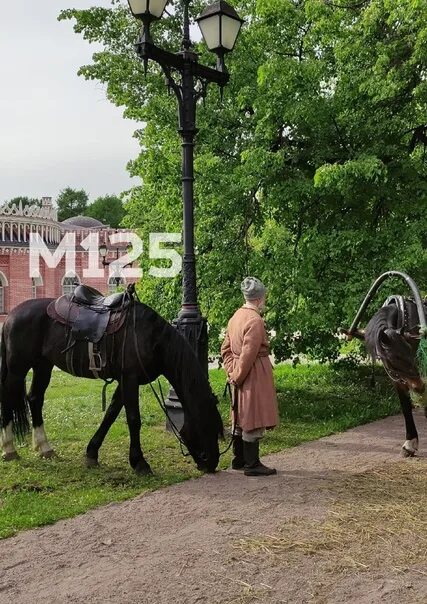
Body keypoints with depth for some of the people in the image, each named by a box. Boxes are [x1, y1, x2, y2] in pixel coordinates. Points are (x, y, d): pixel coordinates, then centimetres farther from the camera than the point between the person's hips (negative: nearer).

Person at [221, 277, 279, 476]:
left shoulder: (236, 316, 10)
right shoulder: (255, 320, -19)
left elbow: (226, 349, 14)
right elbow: (248, 355, -22)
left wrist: (232, 372, 10)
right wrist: (238, 376, -12)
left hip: (242, 377, 9)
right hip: (255, 376, -9)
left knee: (242, 418, 16)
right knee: (253, 420, -2)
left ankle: (239, 460, 26)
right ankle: (252, 464, 5)